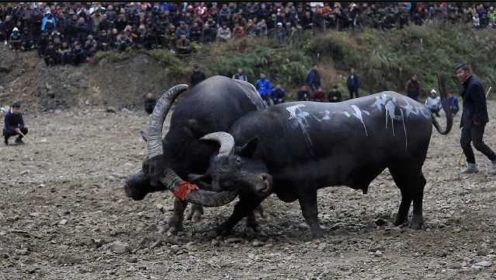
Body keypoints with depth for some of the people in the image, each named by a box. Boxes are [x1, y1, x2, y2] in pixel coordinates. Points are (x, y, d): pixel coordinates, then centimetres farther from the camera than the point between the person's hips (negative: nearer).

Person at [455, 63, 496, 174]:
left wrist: (477, 119, -22)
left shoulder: (474, 84, -19)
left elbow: (479, 103, -22)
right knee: (464, 142, 9)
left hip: (477, 119, -10)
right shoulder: (467, 83, 13)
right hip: (468, 119, 10)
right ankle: (472, 166, 17)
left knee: (477, 143, -9)